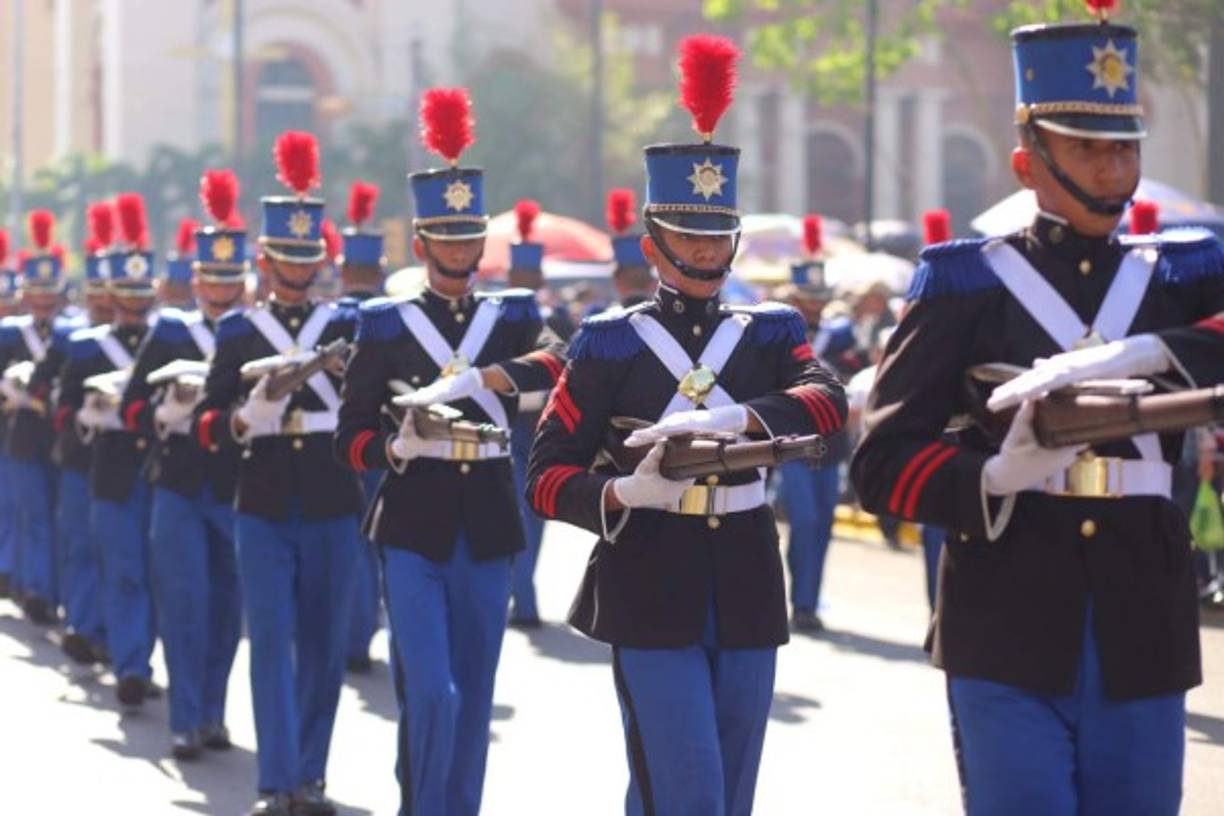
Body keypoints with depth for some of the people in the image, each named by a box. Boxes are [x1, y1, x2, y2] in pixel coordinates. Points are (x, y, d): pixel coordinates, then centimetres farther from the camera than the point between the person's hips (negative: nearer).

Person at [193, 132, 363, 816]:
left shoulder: (350, 326, 5)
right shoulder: (237, 332, 5)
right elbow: (207, 423, 3)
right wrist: (247, 420, -17)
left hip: (333, 506, 1)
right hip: (263, 507, -1)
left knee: (325, 645, 5)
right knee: (273, 640, -7)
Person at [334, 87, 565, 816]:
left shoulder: (512, 316, 7)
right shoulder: (386, 325, 1)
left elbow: (558, 361, -16)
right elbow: (352, 437, -1)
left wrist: (481, 378, -28)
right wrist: (396, 448, -21)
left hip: (487, 528, 3)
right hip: (414, 528, -3)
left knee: (474, 696, 8)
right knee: (431, 693, -12)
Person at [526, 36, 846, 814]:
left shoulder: (769, 333, 8)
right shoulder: (610, 343, 1)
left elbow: (828, 401, -13)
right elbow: (548, 475, -2)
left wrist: (725, 420, -29)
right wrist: (624, 494, -22)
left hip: (745, 592, 4)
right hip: (651, 595, -4)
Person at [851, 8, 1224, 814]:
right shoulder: (965, 282, 3)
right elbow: (882, 463, -3)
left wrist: (1143, 352, -25)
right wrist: (994, 477, -22)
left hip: (1142, 635, 3)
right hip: (1009, 635, -3)